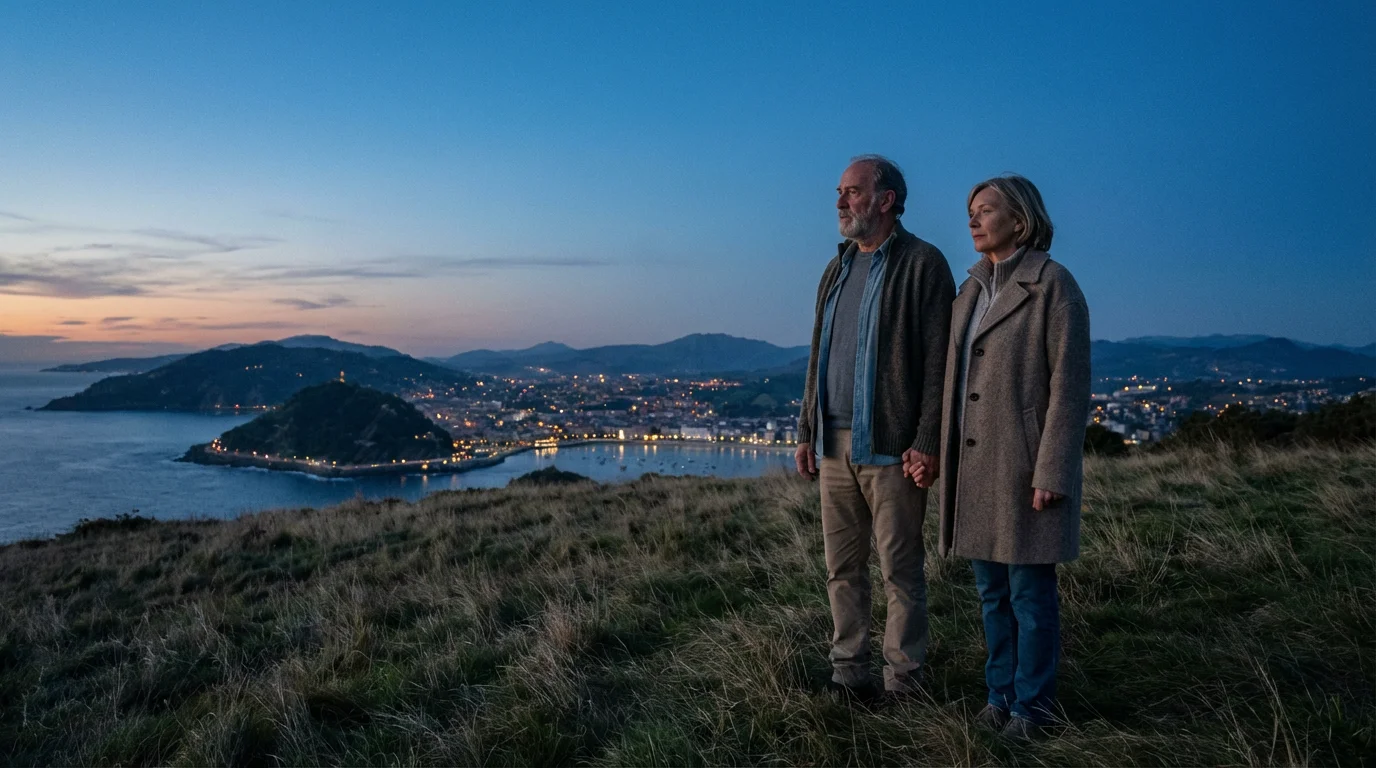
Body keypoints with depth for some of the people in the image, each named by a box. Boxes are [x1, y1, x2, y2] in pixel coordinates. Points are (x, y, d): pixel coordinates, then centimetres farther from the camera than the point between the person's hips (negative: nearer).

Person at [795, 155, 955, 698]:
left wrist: (927, 443, -16)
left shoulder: (922, 264, -5)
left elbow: (938, 362, -10)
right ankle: (847, 672, 22)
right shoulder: (837, 270, 17)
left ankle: (902, 683, 13)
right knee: (842, 568, 11)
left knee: (900, 571, 2)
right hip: (834, 445, 7)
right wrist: (806, 433, 14)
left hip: (890, 448, -7)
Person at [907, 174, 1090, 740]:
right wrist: (933, 450, 11)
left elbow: (1069, 385, -13)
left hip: (1026, 463, -7)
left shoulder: (1053, 285, -9)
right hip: (975, 463, 7)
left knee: (1030, 592, 2)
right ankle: (1002, 694, 24)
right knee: (992, 590, 12)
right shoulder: (972, 290, 12)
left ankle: (1032, 705, 16)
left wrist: (1052, 473, -17)